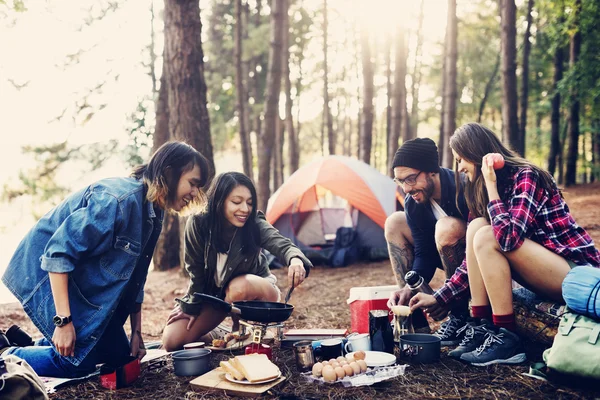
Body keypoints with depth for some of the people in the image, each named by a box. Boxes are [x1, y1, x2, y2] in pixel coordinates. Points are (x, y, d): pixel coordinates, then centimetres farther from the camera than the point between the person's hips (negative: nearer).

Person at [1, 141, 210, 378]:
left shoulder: (153, 213, 1)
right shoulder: (119, 199, -28)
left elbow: (134, 277, 8)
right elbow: (58, 253, -29)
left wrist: (136, 333, 8)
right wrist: (63, 321, -28)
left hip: (87, 283, 9)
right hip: (50, 275, -9)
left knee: (119, 356, 8)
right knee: (79, 361, -11)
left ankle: (40, 346, 23)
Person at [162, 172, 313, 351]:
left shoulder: (255, 225, -25)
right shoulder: (198, 225, -23)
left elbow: (281, 244, -44)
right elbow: (196, 271, -11)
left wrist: (295, 259, -67)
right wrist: (191, 307, -4)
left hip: (256, 290, -2)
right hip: (213, 294, 2)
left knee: (239, 286, -39)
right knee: (172, 340, -11)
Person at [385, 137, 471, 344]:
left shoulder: (463, 188, -30)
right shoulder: (413, 203, -8)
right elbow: (425, 254, -6)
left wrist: (452, 295, -31)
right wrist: (409, 288, -23)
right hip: (453, 256, 8)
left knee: (447, 227, -35)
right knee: (394, 223, -4)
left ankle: (461, 315, -16)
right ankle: (415, 321, -6)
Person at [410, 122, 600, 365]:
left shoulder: (525, 177, -16)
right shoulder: (480, 189, 7)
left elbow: (508, 238, -32)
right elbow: (479, 258, 9)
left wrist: (491, 184, -22)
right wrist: (438, 296, 6)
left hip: (579, 275, -8)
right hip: (546, 269, 8)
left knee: (486, 236, -23)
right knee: (476, 226, -8)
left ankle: (506, 339, -18)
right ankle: (483, 328, -10)